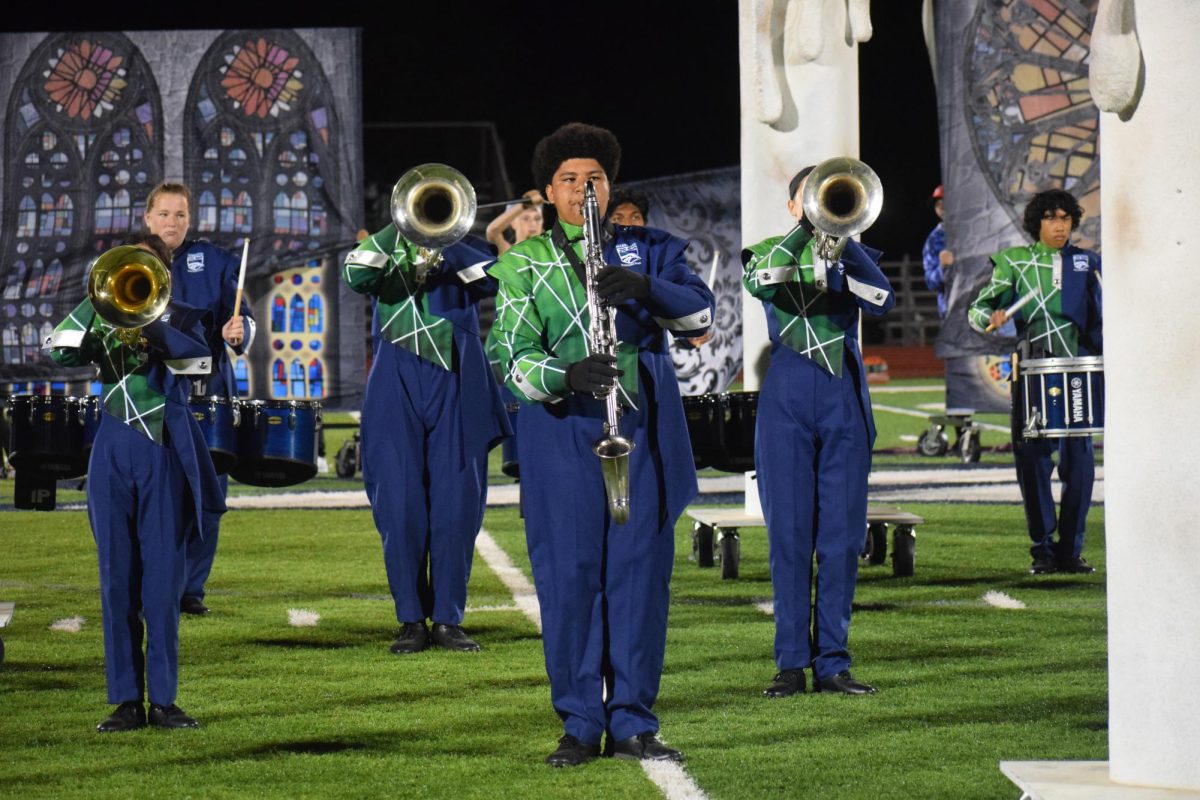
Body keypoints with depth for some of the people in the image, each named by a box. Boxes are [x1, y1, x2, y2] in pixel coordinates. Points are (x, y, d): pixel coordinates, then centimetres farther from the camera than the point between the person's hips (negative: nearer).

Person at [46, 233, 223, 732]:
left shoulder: (181, 318, 9)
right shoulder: (101, 319, 12)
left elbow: (201, 362, -11)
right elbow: (59, 352, -6)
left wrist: (150, 325, -18)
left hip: (166, 453, -1)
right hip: (113, 453, 1)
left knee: (163, 580, -2)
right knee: (117, 580, 1)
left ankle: (163, 699, 3)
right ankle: (127, 700, 4)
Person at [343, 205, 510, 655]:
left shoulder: (463, 256, 14)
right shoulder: (385, 258, 12)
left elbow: (493, 280, -6)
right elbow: (356, 275, -11)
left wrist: (445, 250, -12)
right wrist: (399, 228, -14)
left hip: (457, 394, 1)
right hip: (398, 394, -1)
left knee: (456, 508, -2)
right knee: (400, 509, -4)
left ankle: (448, 619, 5)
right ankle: (411, 620, 3)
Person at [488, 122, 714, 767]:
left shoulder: (648, 249, 12)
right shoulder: (524, 264, 7)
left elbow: (700, 312, -3)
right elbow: (515, 355, -4)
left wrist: (646, 289, -21)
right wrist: (566, 376, -24)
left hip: (645, 427, 1)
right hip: (562, 430, -1)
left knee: (640, 570, 1)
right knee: (568, 574, -3)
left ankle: (632, 720, 8)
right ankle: (580, 724, 4)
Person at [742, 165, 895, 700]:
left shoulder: (851, 255, 15)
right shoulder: (772, 250, 11)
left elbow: (882, 301, -6)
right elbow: (759, 282, -13)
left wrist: (841, 237, -14)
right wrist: (805, 231, -19)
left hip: (844, 398, 1)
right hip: (786, 400, -1)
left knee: (842, 535, 0)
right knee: (789, 535, -2)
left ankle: (832, 662, 4)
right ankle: (791, 663, 3)